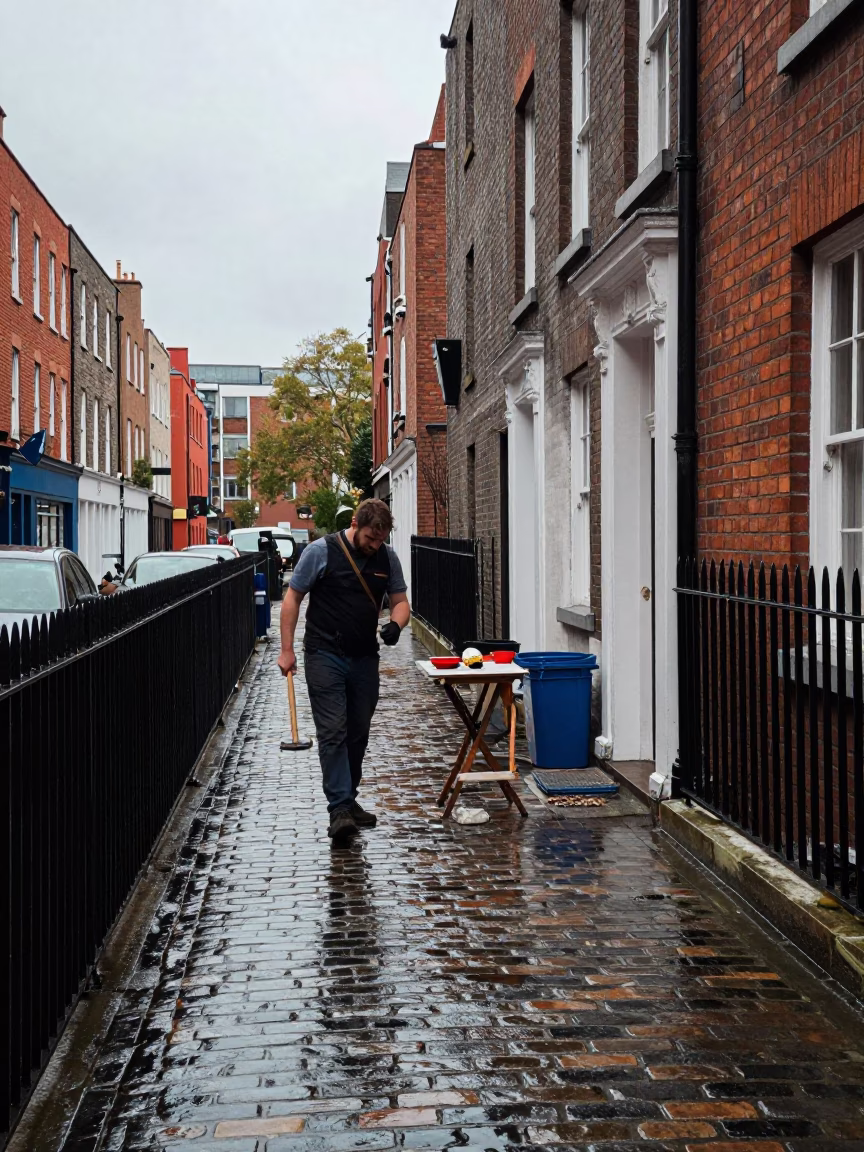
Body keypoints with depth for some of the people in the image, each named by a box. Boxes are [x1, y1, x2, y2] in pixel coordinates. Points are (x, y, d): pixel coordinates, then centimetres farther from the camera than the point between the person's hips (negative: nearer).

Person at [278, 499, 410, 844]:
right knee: (333, 733, -10)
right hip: (325, 657, -5)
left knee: (358, 734, 11)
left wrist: (395, 624, -13)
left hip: (365, 659, 5)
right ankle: (339, 809, -11)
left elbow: (400, 601, 11)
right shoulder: (321, 552, -9)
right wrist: (287, 650, -6)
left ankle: (348, 801, 25)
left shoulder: (387, 557, 4)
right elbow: (292, 599, -4)